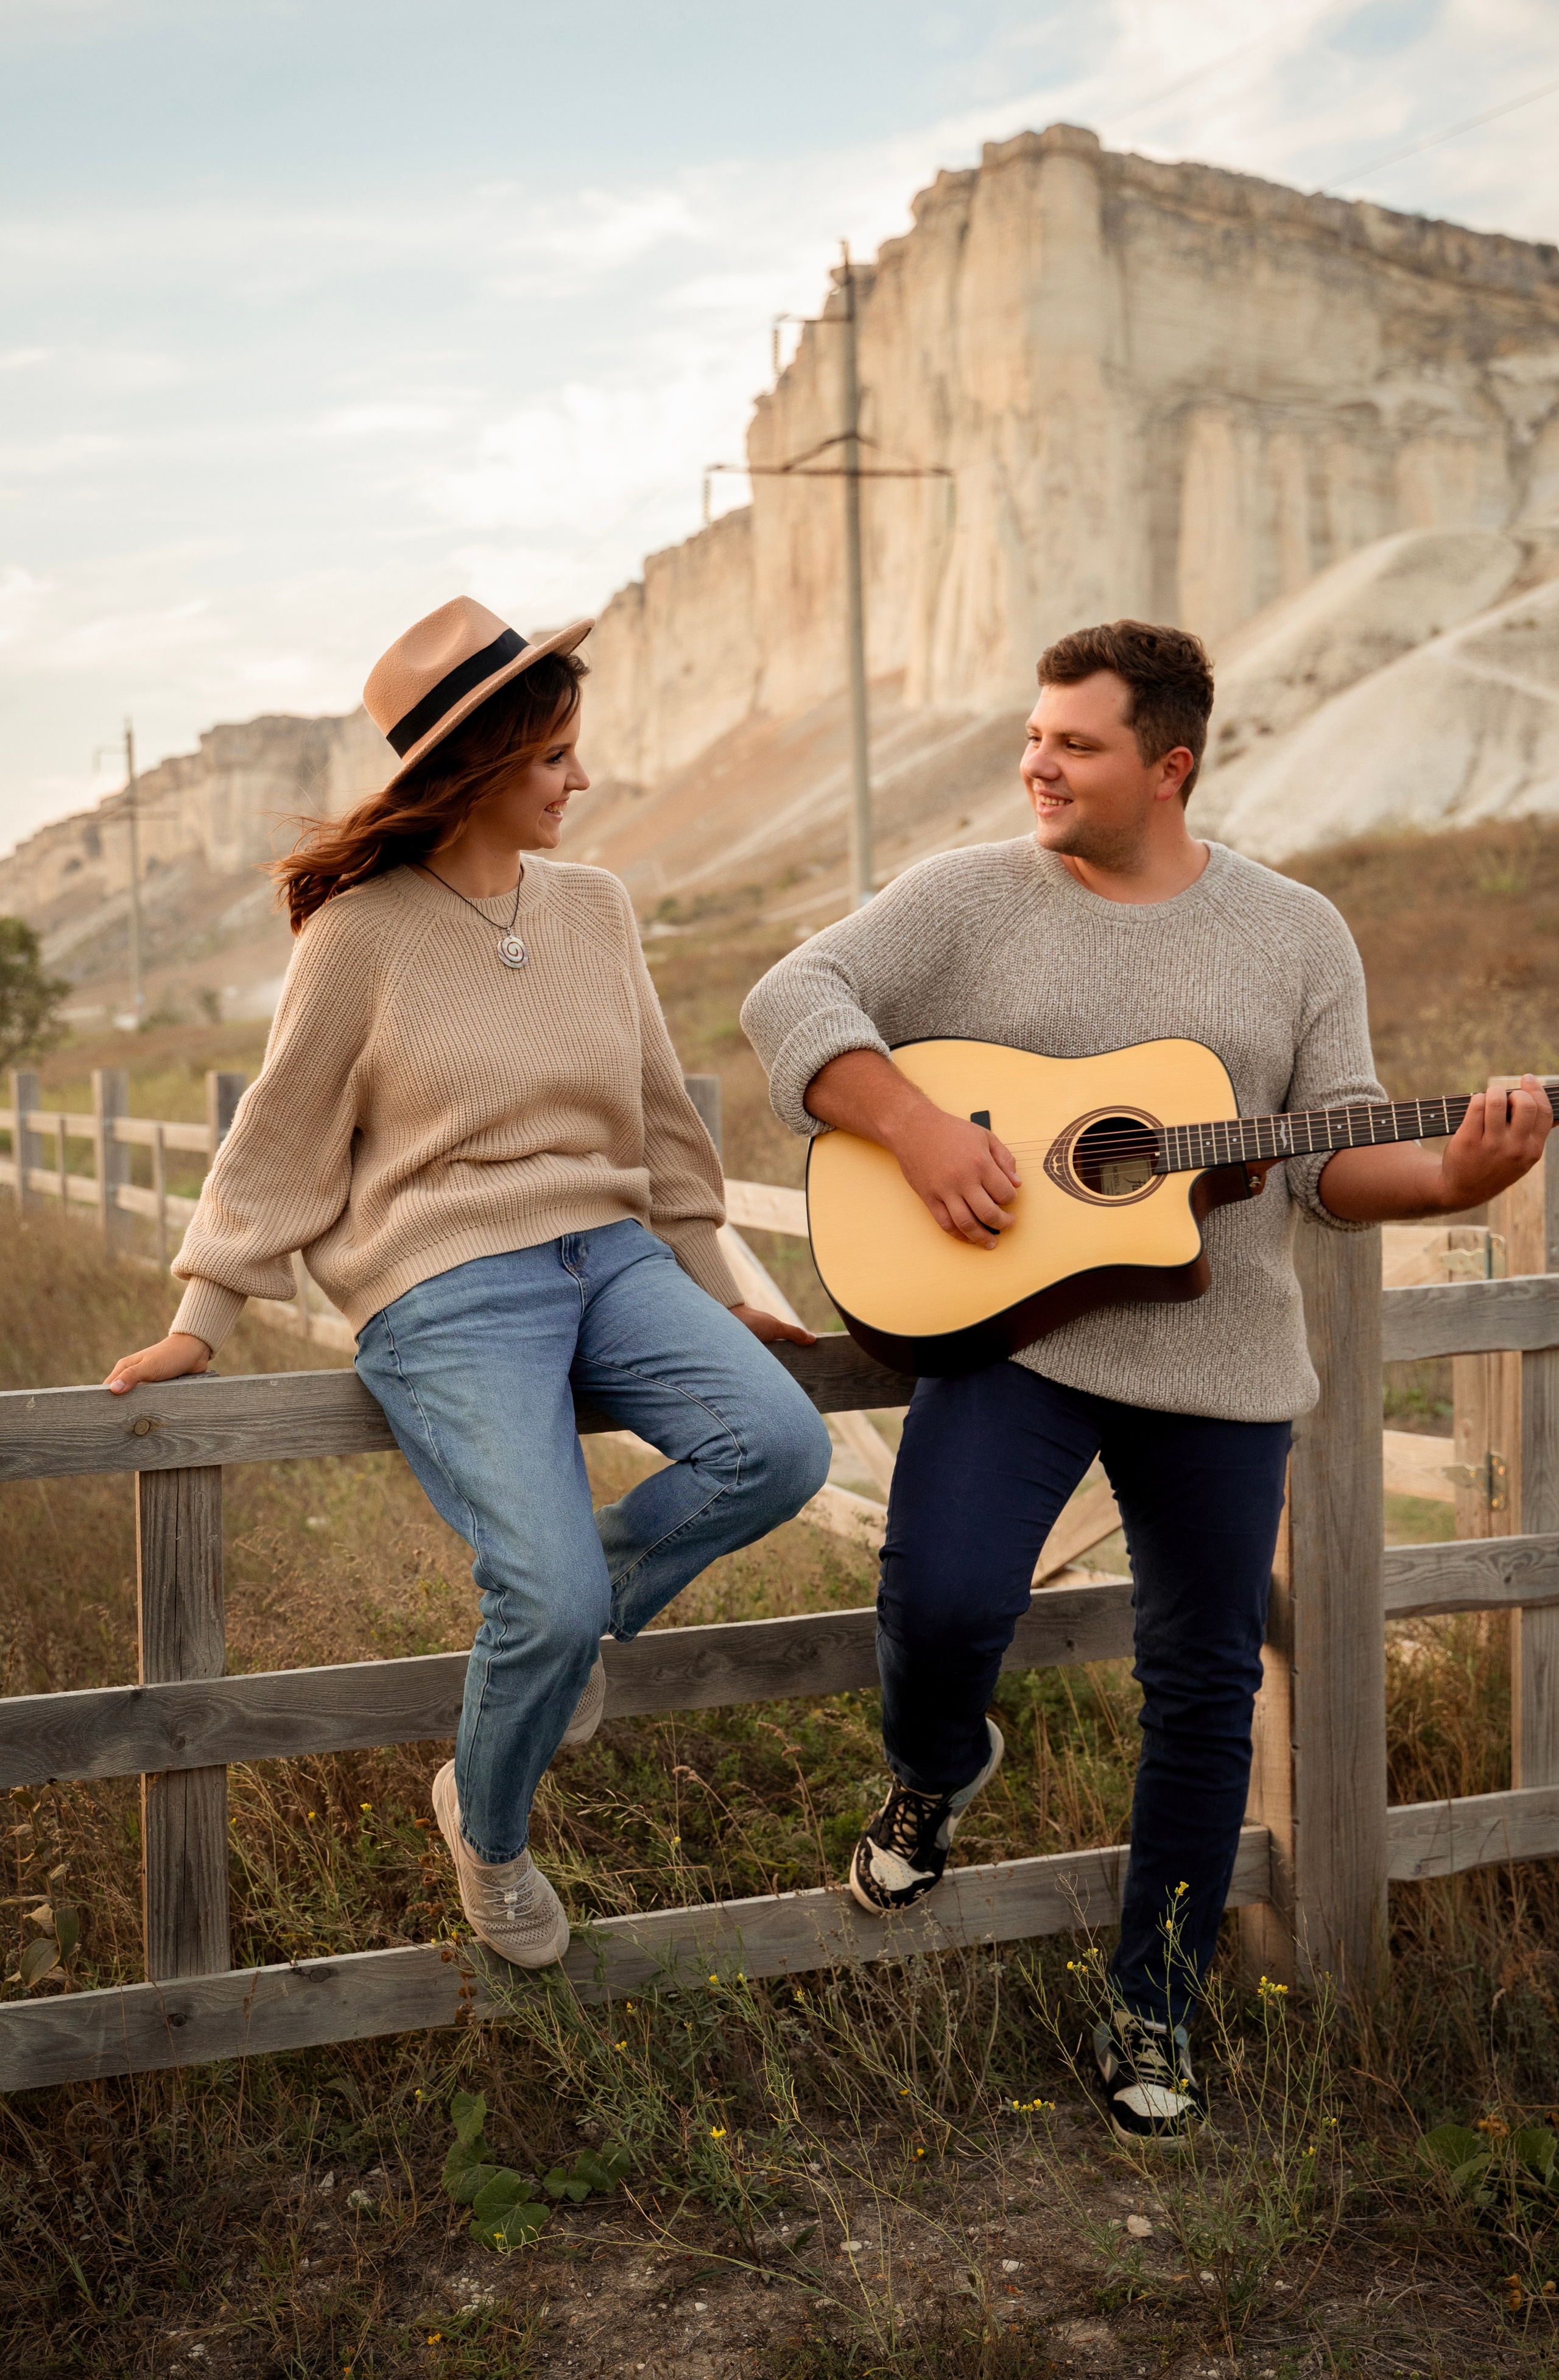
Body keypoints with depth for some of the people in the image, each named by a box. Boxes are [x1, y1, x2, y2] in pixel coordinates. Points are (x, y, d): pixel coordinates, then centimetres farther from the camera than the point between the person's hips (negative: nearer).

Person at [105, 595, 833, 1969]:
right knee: (553, 1599, -21)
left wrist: (714, 1293, 21)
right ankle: (486, 1833, 12)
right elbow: (281, 1140, 3)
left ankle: (584, 1600, 7)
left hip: (610, 1253, 5)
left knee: (782, 1445, -21)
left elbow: (660, 1117, 19)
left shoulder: (594, 908, 10)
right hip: (446, 1292, -5)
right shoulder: (363, 932, -4)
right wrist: (202, 1326, 4)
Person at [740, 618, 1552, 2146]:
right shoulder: (967, 898, 3)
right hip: (1005, 1324, -1)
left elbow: (1334, 1155, 5)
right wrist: (916, 1128, -20)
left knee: (1204, 1689, 7)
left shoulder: (1296, 934, 7)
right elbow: (794, 999, -6)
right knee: (942, 1601, -20)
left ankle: (1155, 2004, 27)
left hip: (1215, 1359, 2)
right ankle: (935, 1770, 19)